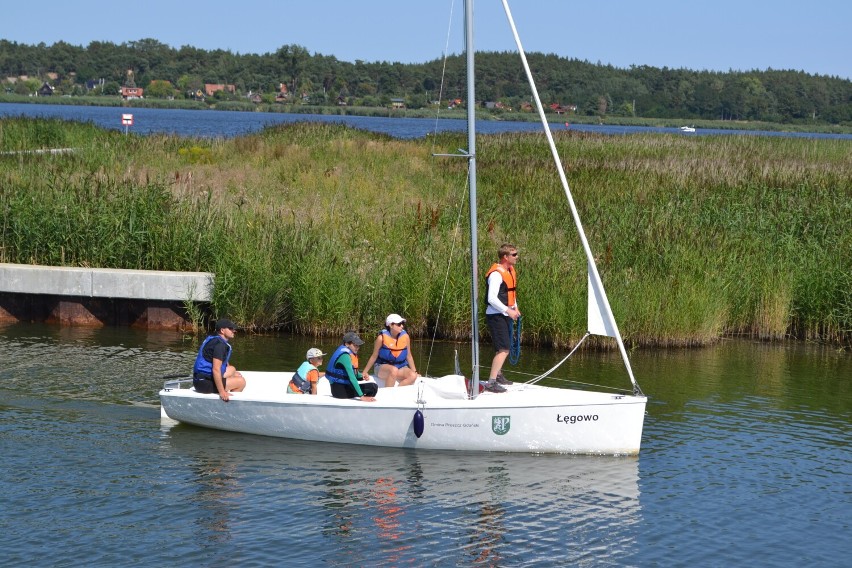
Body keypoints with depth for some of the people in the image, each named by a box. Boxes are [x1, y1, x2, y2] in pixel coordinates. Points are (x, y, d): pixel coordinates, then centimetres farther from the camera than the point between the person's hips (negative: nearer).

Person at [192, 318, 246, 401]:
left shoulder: (215, 340, 16)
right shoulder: (220, 344, -17)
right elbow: (216, 369, -26)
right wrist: (222, 392, -28)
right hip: (204, 383, -11)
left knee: (232, 369, 28)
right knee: (241, 381, -9)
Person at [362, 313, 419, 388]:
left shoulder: (405, 337, -1)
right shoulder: (382, 338, -11)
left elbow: (409, 356, 9)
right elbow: (374, 357, -1)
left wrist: (415, 371, 8)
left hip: (400, 367, 4)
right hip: (383, 367, -4)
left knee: (413, 376, -26)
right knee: (394, 370, -38)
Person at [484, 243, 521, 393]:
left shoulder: (510, 270, 11)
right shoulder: (496, 274, -20)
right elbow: (492, 298, -25)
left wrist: (515, 307, 14)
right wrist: (508, 310, -24)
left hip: (506, 315, 10)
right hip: (496, 316, -10)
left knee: (505, 347, 22)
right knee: (504, 349, -16)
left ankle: (498, 375, 40)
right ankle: (491, 382, -17)